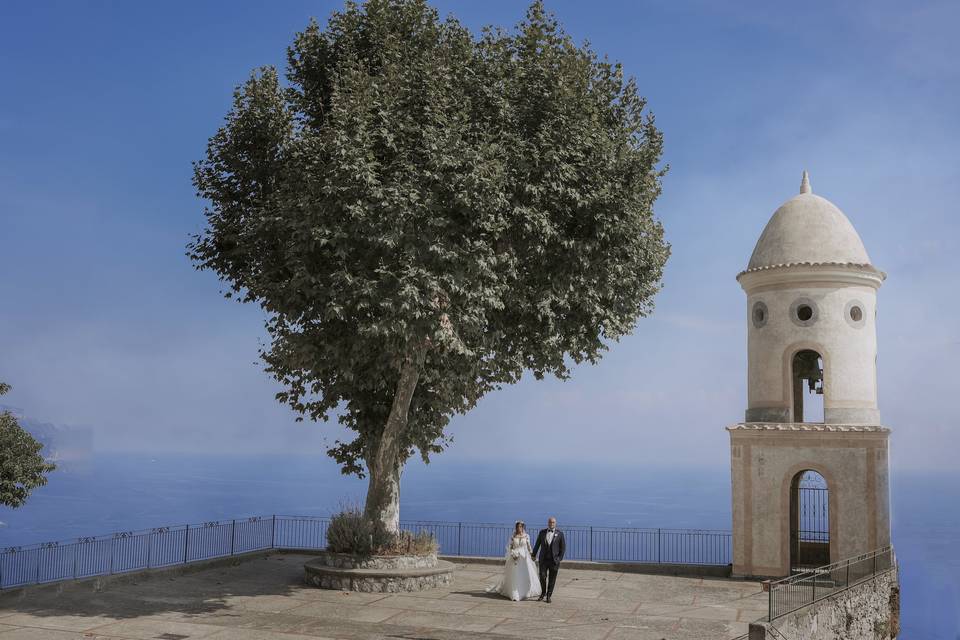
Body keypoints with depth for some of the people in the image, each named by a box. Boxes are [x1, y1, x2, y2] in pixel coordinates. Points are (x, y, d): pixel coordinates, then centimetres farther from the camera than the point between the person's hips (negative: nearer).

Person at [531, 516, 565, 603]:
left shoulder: (560, 533, 0)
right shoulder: (542, 532, 6)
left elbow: (563, 547, 2)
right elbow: (537, 544, 11)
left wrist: (560, 558, -5)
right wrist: (534, 555, 7)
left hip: (554, 560, -1)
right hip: (543, 559, 1)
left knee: (552, 579, 4)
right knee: (542, 577, -4)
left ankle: (549, 596, 16)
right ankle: (543, 593, 17)